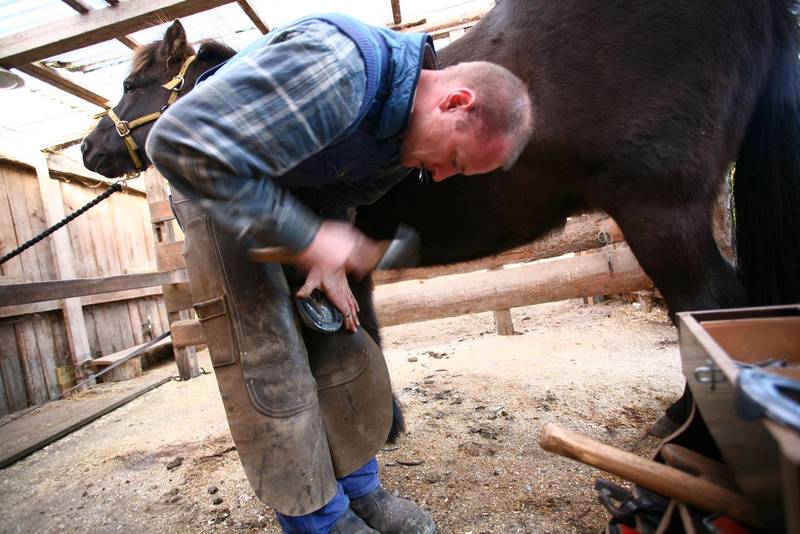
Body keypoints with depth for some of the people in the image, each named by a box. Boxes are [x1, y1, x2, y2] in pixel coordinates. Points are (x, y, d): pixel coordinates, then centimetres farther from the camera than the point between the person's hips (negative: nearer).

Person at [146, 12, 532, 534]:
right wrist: (309, 238, -35)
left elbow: (345, 193, 5)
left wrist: (327, 259, -13)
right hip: (217, 185, -7)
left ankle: (358, 488, 22)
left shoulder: (408, 133, -7)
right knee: (267, 361, -10)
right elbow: (180, 143, -36)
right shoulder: (338, 67, -34)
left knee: (339, 342, 4)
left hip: (298, 194, 7)